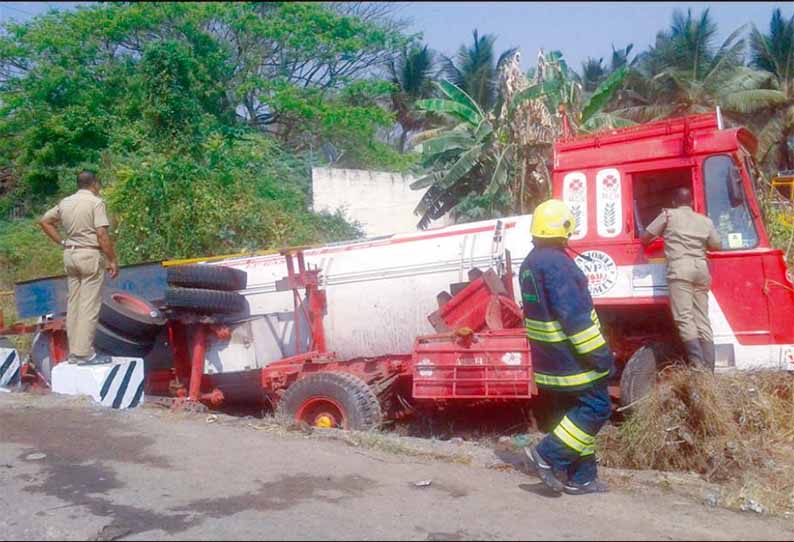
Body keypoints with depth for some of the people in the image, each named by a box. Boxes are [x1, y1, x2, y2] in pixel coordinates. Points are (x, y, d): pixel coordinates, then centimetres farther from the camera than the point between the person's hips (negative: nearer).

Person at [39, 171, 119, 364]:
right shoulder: (96, 202, -9)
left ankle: (74, 352, 16)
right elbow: (102, 235, -16)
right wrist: (112, 260, -10)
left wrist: (62, 243, 17)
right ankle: (84, 353, -4)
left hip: (70, 254, 7)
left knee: (73, 303, 11)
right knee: (89, 305, -4)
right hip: (90, 255, -7)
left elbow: (44, 221, 21)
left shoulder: (65, 202, 11)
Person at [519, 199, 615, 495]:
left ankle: (580, 478, 20)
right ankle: (548, 454, -4)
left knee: (571, 413, 14)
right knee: (597, 407, -1)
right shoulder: (557, 263, -19)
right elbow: (575, 315, -23)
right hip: (572, 358, -10)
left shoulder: (530, 263, 12)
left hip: (548, 359, 10)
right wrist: (600, 354, -19)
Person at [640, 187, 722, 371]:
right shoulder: (705, 221, 20)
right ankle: (709, 369, 0)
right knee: (703, 320, 5)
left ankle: (698, 365, -25)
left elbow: (644, 238, 7)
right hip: (701, 268, 5)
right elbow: (717, 246, 29)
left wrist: (649, 242, 31)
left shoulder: (669, 214, 8)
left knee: (684, 317, -12)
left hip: (680, 268, -5)